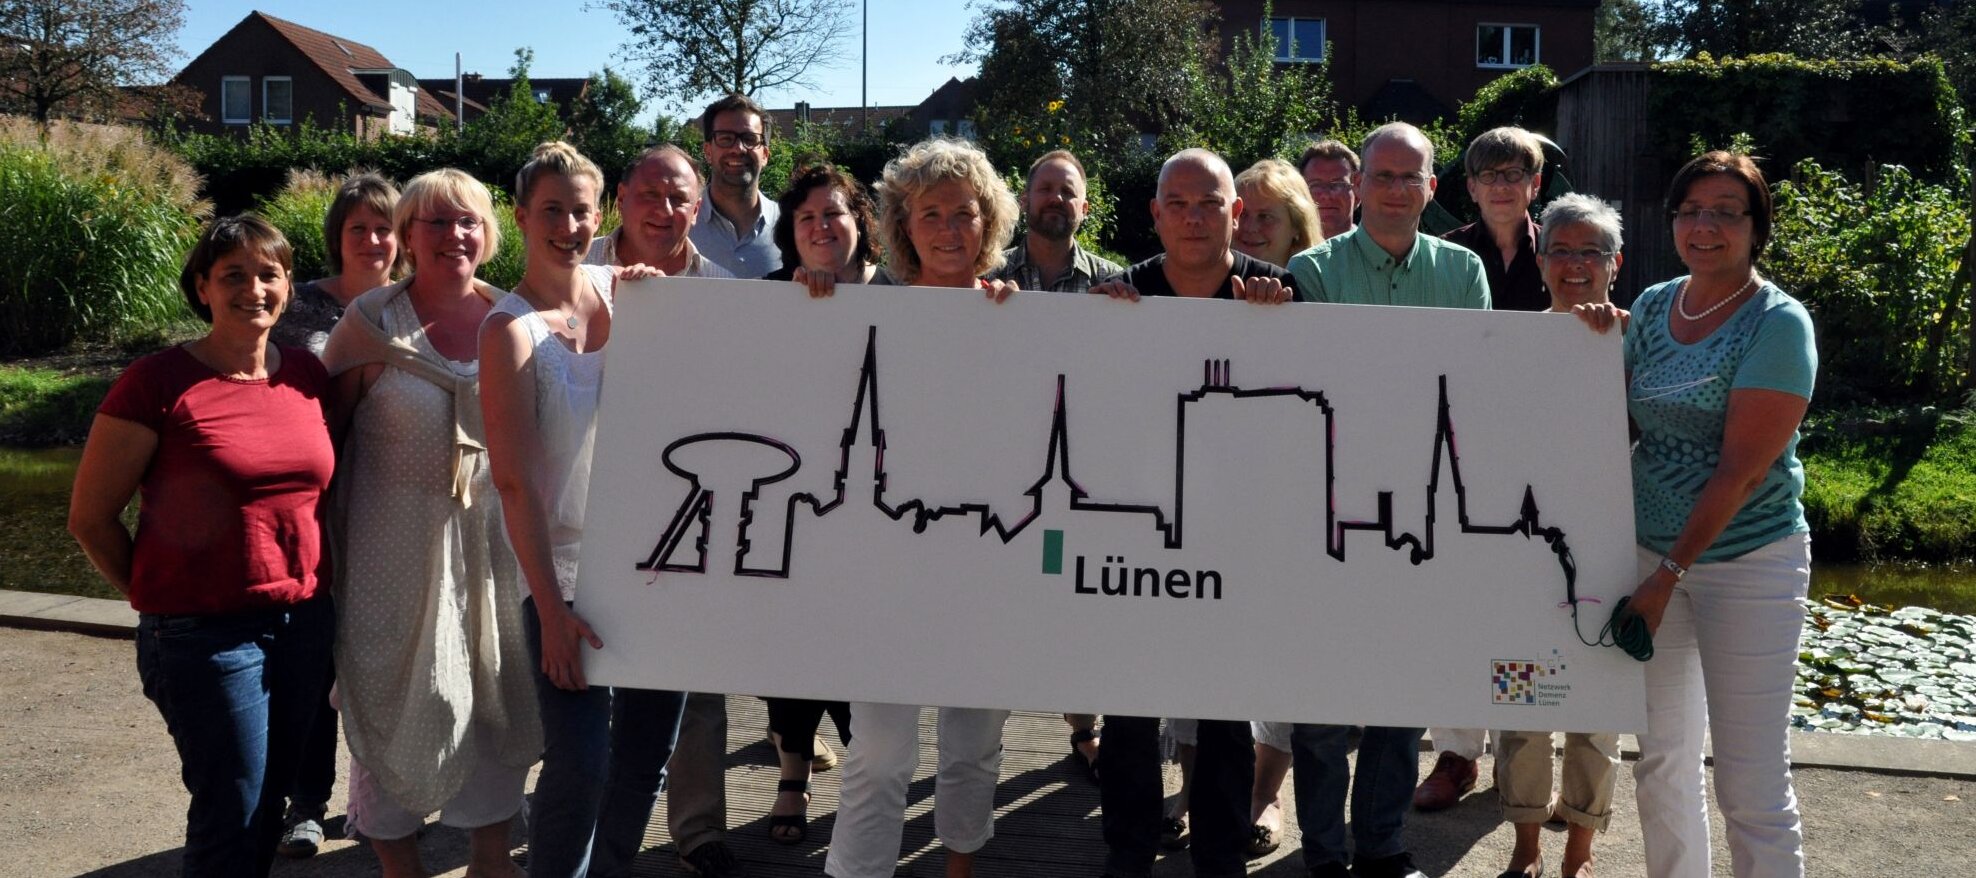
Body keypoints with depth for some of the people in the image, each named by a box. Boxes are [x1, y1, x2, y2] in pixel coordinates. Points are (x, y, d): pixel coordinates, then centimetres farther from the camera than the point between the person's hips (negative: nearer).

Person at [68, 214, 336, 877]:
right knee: (233, 821, 4)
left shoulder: (308, 374, 4)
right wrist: (159, 599, 3)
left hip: (305, 623, 5)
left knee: (272, 802, 16)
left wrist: (310, 590, 10)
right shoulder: (157, 382, -11)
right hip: (206, 636, -5)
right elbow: (90, 519, -4)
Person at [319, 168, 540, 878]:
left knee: (499, 694, 11)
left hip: (492, 536, 3)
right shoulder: (372, 321, -6)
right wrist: (326, 544, -3)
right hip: (397, 543, -3)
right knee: (397, 696, 7)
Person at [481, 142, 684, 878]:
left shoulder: (624, 289, 4)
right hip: (566, 575, -5)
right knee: (580, 766, -6)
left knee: (649, 749, 15)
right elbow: (514, 480, -14)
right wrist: (551, 608, -17)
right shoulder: (512, 329, -9)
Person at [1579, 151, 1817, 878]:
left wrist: (1670, 575, -20)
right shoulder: (1652, 306, 6)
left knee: (1750, 782, 0)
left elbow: (1743, 468, -17)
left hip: (1748, 563, -5)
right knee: (1662, 758, 14)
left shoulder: (1777, 323, -11)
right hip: (1653, 548, 6)